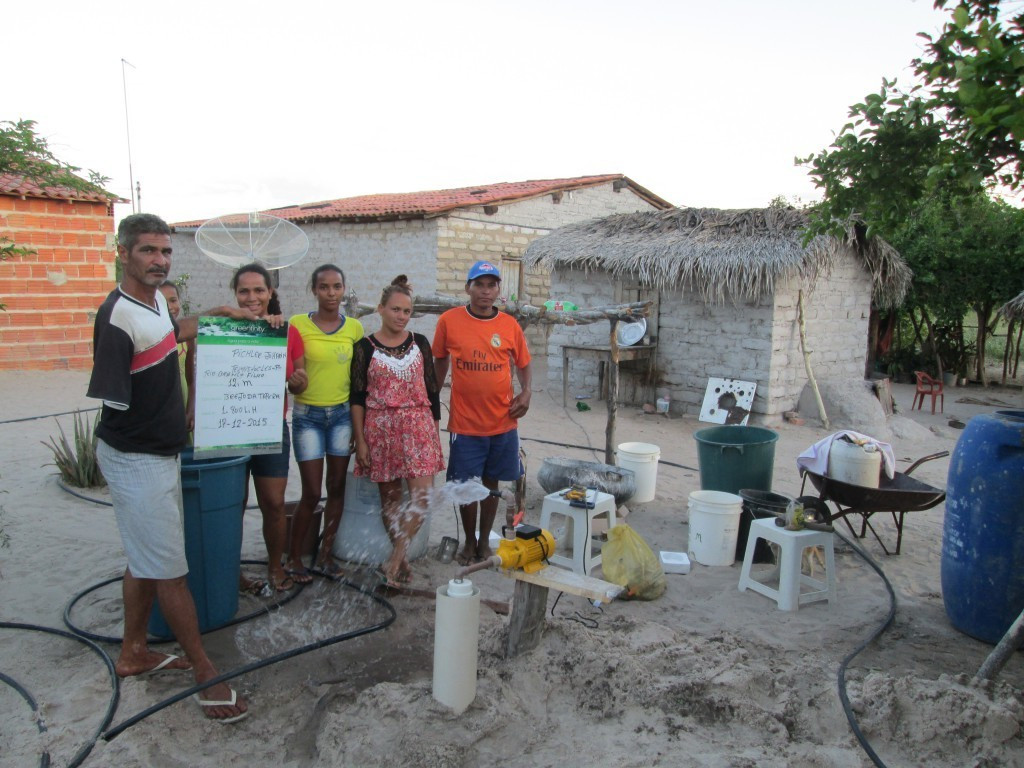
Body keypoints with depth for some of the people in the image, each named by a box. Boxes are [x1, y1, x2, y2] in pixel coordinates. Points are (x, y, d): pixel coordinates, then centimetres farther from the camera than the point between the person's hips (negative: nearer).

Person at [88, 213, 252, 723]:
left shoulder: (156, 300, 5)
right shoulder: (117, 318, -23)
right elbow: (113, 401, -21)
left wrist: (217, 313, 20)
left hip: (160, 454, 9)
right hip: (136, 460, -9)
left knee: (144, 561, 19)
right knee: (169, 570, 0)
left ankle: (133, 653, 35)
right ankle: (204, 671, 11)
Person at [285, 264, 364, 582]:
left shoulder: (354, 327, 4)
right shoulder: (298, 324, -5)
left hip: (342, 413, 3)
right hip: (308, 415, -3)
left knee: (337, 487, 8)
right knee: (312, 493, -2)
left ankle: (325, 556, 23)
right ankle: (294, 558, 17)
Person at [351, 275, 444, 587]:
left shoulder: (419, 344, 7)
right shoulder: (365, 348, 1)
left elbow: (432, 390, 11)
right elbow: (357, 397, 1)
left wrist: (435, 429, 8)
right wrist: (360, 441, -3)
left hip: (418, 427, 1)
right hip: (381, 429, -1)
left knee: (421, 495, -10)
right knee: (390, 497, 6)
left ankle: (395, 558, 1)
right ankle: (402, 559, 20)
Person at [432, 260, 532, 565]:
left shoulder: (510, 325, 0)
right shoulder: (449, 321, -3)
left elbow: (523, 365, 11)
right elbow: (440, 363, 10)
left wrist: (526, 392, -6)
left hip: (503, 423, 1)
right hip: (464, 423, -1)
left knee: (492, 482, 12)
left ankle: (485, 542, 29)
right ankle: (469, 543, 27)